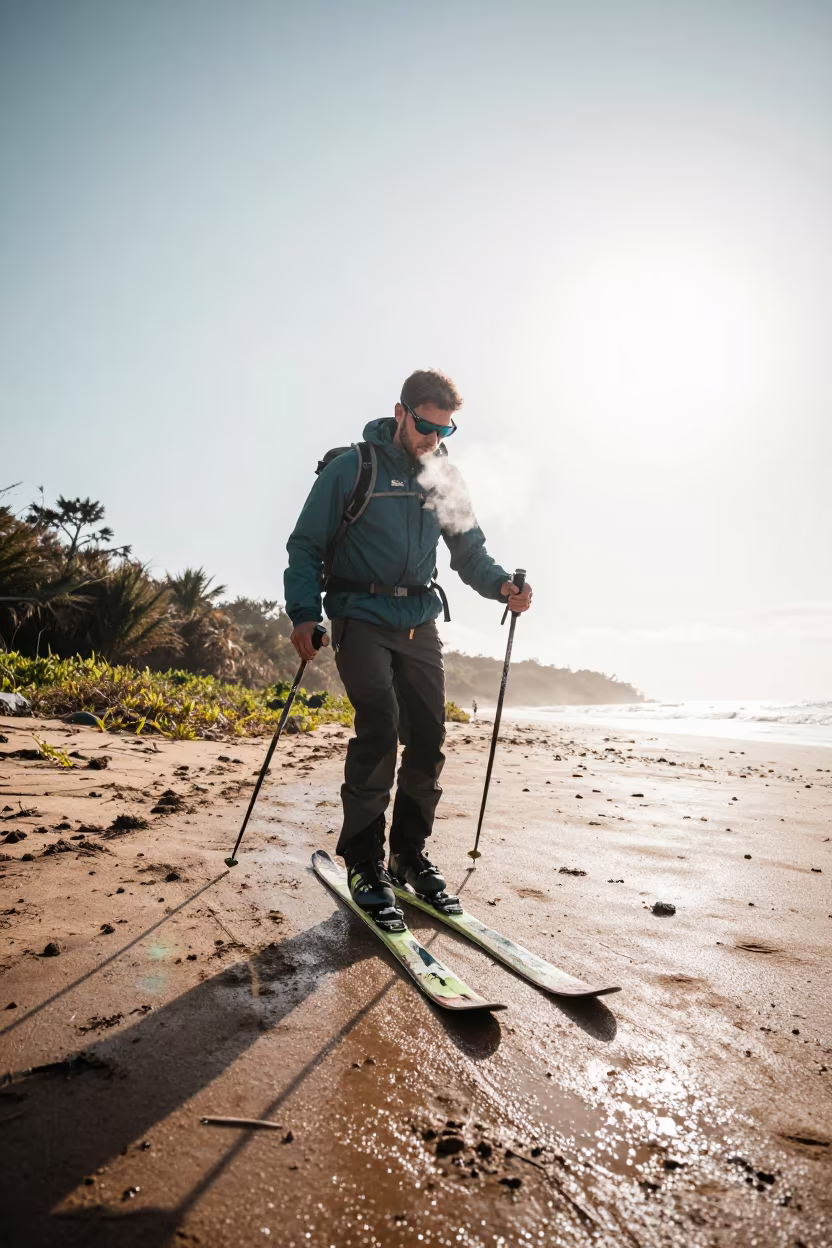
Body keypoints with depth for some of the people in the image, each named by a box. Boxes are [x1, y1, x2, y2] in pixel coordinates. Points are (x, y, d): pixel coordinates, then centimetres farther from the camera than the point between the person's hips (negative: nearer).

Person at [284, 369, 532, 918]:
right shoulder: (351, 468, -3)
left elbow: (470, 549, 13)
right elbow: (307, 545, -2)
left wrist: (501, 584, -7)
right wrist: (305, 614, -13)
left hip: (420, 623, 5)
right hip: (361, 617, -5)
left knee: (429, 736, 1)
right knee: (380, 726, -18)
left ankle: (410, 852, 19)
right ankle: (364, 861, -3)